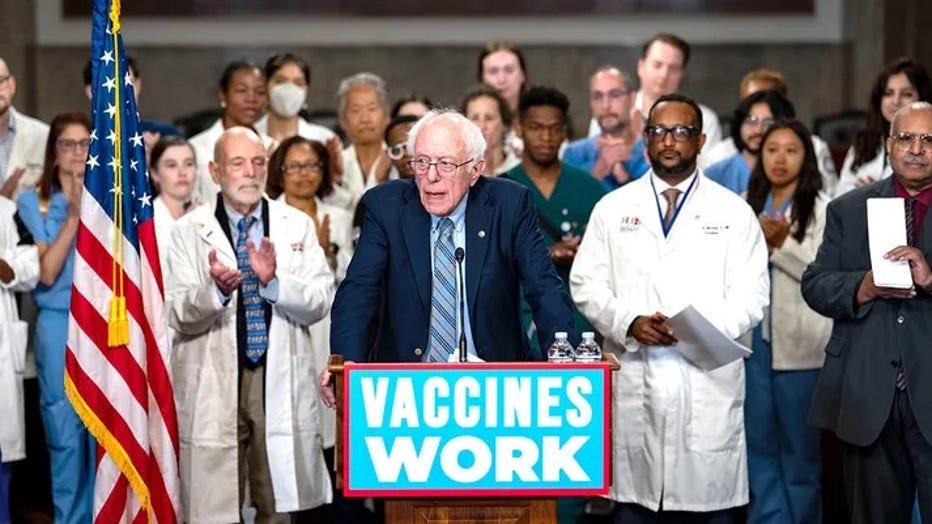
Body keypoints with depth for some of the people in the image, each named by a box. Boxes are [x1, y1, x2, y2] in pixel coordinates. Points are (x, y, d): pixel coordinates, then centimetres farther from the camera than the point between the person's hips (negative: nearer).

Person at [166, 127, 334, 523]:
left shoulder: (298, 226, 9)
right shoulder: (189, 231, 4)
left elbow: (320, 303, 0)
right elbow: (178, 315, -4)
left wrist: (274, 280, -18)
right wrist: (216, 289, -24)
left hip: (280, 383, 2)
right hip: (213, 386, -1)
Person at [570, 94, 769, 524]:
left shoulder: (734, 213, 8)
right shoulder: (612, 209, 12)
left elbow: (751, 294, 2)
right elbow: (586, 284, 8)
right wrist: (629, 323, -10)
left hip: (708, 380, -1)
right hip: (635, 379, 1)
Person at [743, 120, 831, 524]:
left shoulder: (822, 208, -4)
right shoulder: (745, 205, 10)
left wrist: (783, 243, -18)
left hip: (800, 342, -4)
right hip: (751, 336, 4)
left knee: (800, 442, 5)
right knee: (759, 440, 9)